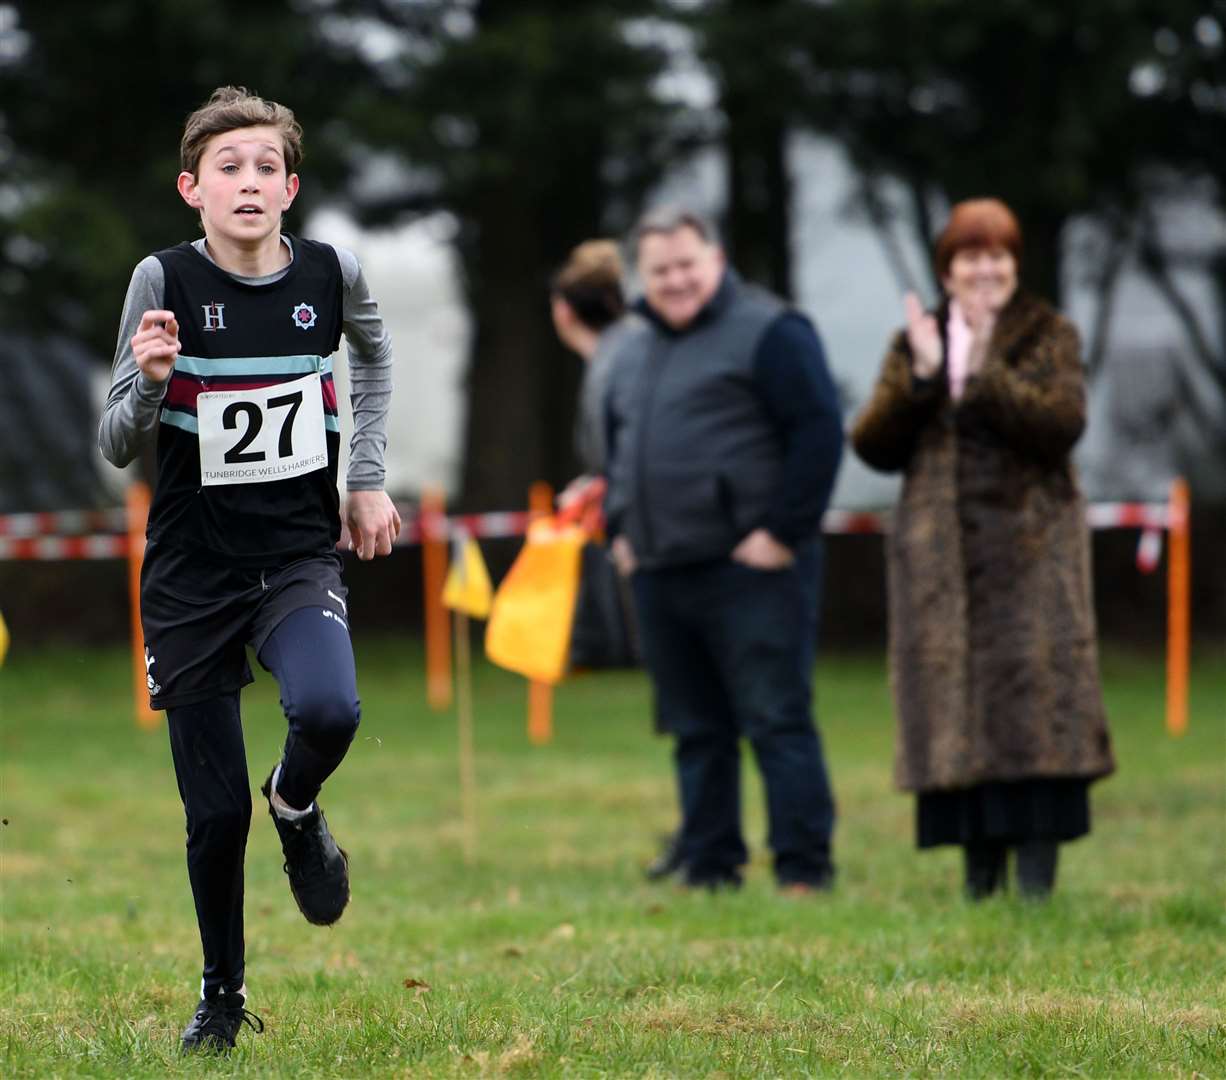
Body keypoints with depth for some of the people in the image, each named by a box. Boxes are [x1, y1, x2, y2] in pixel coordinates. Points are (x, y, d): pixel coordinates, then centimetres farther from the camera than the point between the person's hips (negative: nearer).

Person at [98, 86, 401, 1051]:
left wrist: (370, 478, 14)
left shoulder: (331, 274, -3)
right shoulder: (165, 282, -9)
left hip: (299, 559, 1)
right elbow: (117, 448, -5)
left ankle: (296, 806, 6)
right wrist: (149, 382, -25)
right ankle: (222, 996, 26)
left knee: (327, 709, -30)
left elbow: (375, 356, 22)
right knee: (216, 811, 3)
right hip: (191, 574, -1)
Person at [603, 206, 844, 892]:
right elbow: (618, 446, 32)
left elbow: (819, 432, -13)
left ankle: (805, 872, -6)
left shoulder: (768, 333, -6)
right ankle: (709, 869, 15)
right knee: (696, 732, 10)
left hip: (751, 571, -8)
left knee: (777, 721, -7)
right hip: (662, 574, 8)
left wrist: (783, 533, -15)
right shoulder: (635, 353, 19)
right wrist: (621, 531, 19)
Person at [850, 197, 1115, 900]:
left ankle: (1037, 869, -9)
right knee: (954, 706, 1)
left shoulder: (1048, 336, 6)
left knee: (1034, 697, -9)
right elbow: (872, 445, 5)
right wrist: (919, 378, -9)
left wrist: (983, 377, -19)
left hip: (1027, 550, -3)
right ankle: (980, 875, 6)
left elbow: (1064, 423, -11)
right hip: (940, 552, 3)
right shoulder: (916, 342, 14)